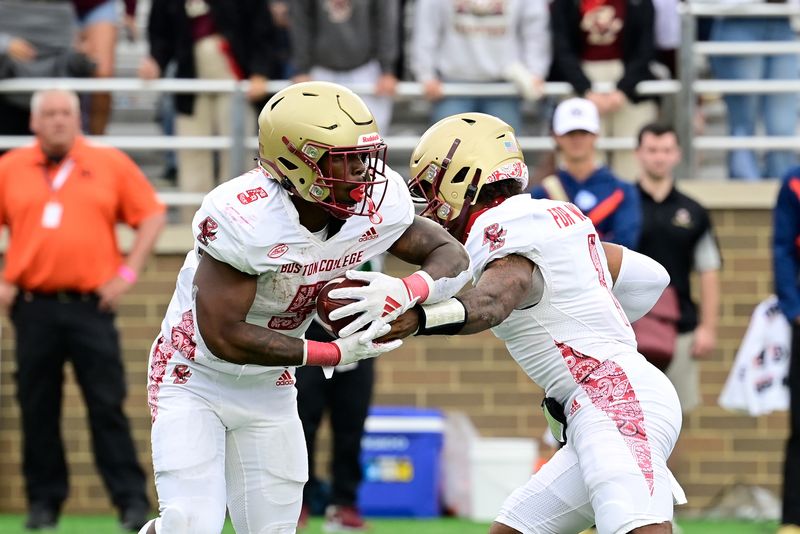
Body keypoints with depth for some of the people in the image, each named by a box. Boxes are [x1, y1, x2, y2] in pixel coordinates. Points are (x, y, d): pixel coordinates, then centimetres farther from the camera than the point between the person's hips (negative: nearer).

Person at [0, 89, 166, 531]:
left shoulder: (110, 164, 6)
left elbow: (152, 215, 8)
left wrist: (128, 271, -1)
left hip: (91, 306, -1)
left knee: (107, 406, -5)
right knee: (38, 409, 4)